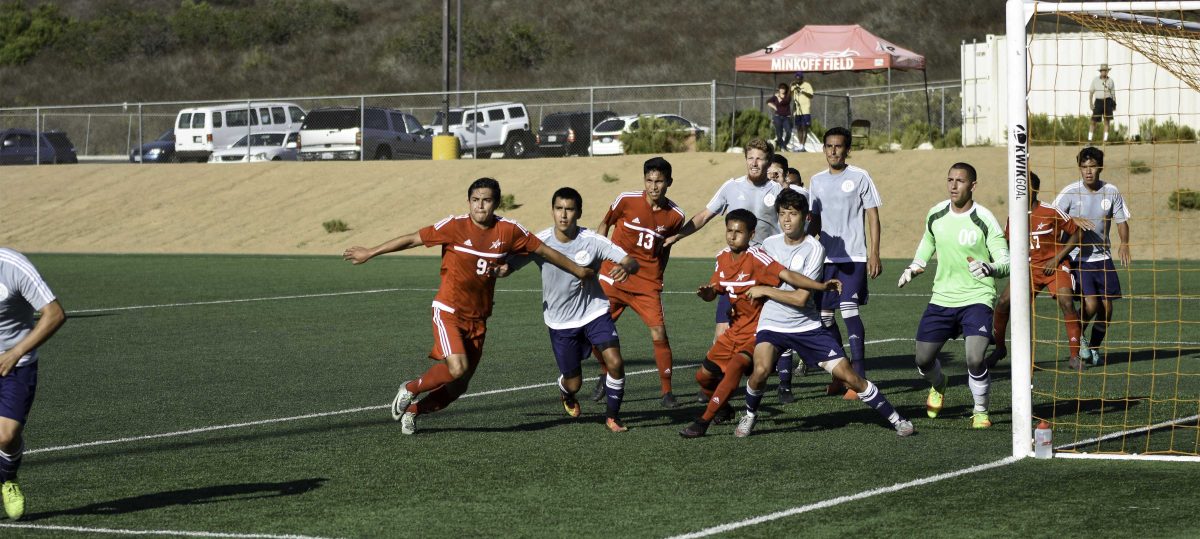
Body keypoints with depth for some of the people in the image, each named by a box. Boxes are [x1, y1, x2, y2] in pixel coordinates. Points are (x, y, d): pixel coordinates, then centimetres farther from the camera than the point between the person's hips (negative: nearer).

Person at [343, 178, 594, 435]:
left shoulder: (508, 230, -4)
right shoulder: (455, 226, -12)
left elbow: (543, 250, 9)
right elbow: (412, 239, -6)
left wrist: (579, 271, 18)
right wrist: (370, 253, -2)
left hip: (477, 319, 4)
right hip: (448, 311, -4)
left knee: (458, 387, 6)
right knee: (457, 368, -24)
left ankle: (411, 411, 30)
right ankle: (410, 389, 3)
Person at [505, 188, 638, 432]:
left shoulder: (592, 241, -17)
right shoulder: (540, 242, -15)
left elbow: (631, 261, -19)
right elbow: (507, 267, -13)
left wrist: (626, 267, -44)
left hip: (594, 311, 0)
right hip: (560, 322, 0)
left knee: (615, 362, -20)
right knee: (573, 383, 6)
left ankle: (612, 415, 5)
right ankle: (567, 395, 47)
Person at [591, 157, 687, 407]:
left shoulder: (675, 215, -3)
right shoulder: (627, 200, -9)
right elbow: (604, 224, 8)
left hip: (647, 283, 0)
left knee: (659, 334, -11)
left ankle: (667, 391, 1)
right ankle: (605, 377, 29)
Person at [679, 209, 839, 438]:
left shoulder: (756, 258, -20)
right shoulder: (723, 257, 3)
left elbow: (786, 275, -31)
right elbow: (714, 291, 11)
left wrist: (822, 286, -43)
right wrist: (706, 292, -14)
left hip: (756, 331, -8)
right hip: (734, 331, 8)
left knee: (736, 366, -31)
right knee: (703, 376, 12)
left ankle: (703, 422, -27)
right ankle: (723, 408, 42)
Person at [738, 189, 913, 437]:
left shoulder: (814, 248, -12)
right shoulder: (769, 244, 1)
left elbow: (801, 298, -17)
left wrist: (764, 291, -12)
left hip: (807, 326, -2)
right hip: (771, 325, 2)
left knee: (848, 374, -4)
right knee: (761, 370, -27)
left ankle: (894, 418, 12)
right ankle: (749, 415, 2)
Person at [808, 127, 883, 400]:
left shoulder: (859, 177, -2)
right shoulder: (816, 180, 13)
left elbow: (872, 215, -2)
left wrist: (874, 253, -9)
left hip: (854, 257, -5)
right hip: (825, 258, 5)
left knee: (849, 311, -15)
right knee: (824, 315, 4)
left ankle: (859, 378, -11)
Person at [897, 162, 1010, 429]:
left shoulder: (984, 220, -14)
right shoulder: (935, 214, 2)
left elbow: (1005, 262, -14)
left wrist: (989, 268, -34)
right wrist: (914, 267, 10)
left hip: (977, 299, -5)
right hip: (941, 298, 5)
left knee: (975, 359, -22)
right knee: (923, 359, 8)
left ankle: (980, 411, 4)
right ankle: (938, 386, 45)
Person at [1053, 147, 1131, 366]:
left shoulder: (1111, 192, 0)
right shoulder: (1070, 192, -8)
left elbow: (1121, 220, 7)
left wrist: (1124, 244, -11)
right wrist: (1074, 220, -24)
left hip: (1103, 257, 3)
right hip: (1078, 258, -3)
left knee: (1106, 307, 2)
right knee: (1090, 304, -17)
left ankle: (1094, 347, 25)